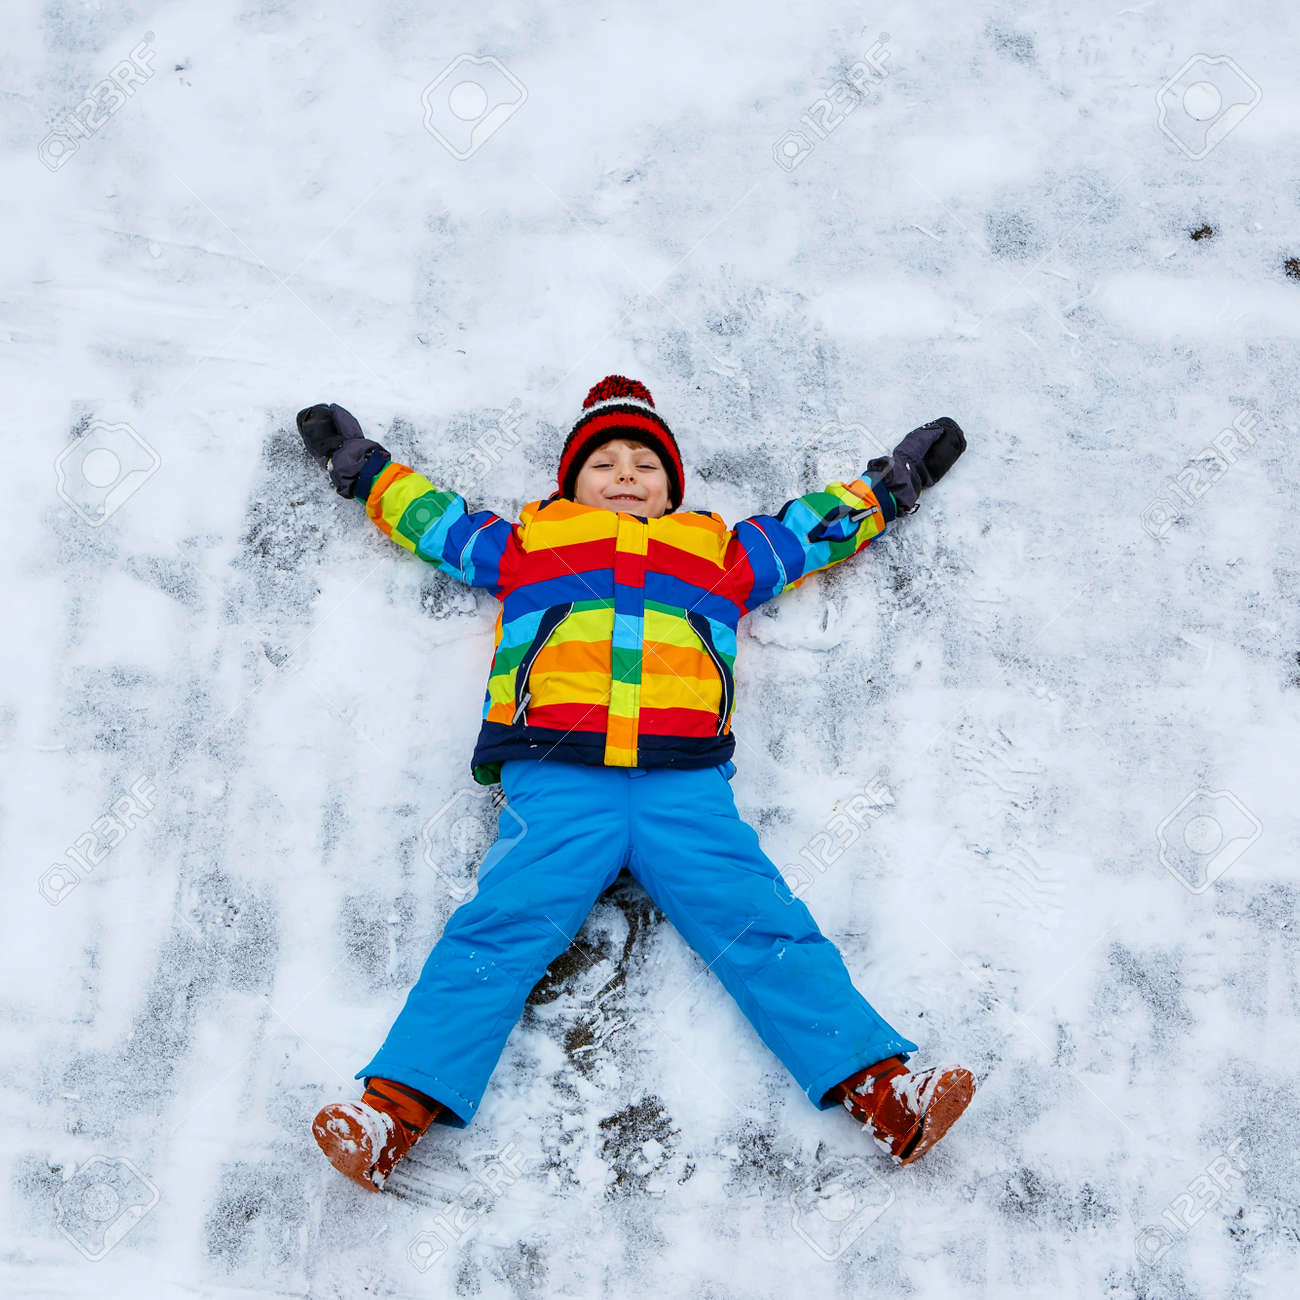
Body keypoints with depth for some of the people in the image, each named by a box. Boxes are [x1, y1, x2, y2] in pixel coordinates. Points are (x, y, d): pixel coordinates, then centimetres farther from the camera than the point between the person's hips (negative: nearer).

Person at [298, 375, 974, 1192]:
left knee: (765, 927, -14)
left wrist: (892, 483, 49)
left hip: (686, 786, 1)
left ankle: (884, 1090, -22)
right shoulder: (526, 545, 31)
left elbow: (814, 527, 44)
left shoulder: (720, 553, 33)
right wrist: (361, 465, 48)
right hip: (554, 781, 0)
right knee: (500, 927, -20)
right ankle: (397, 1107, -28)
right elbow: (436, 518, 42)